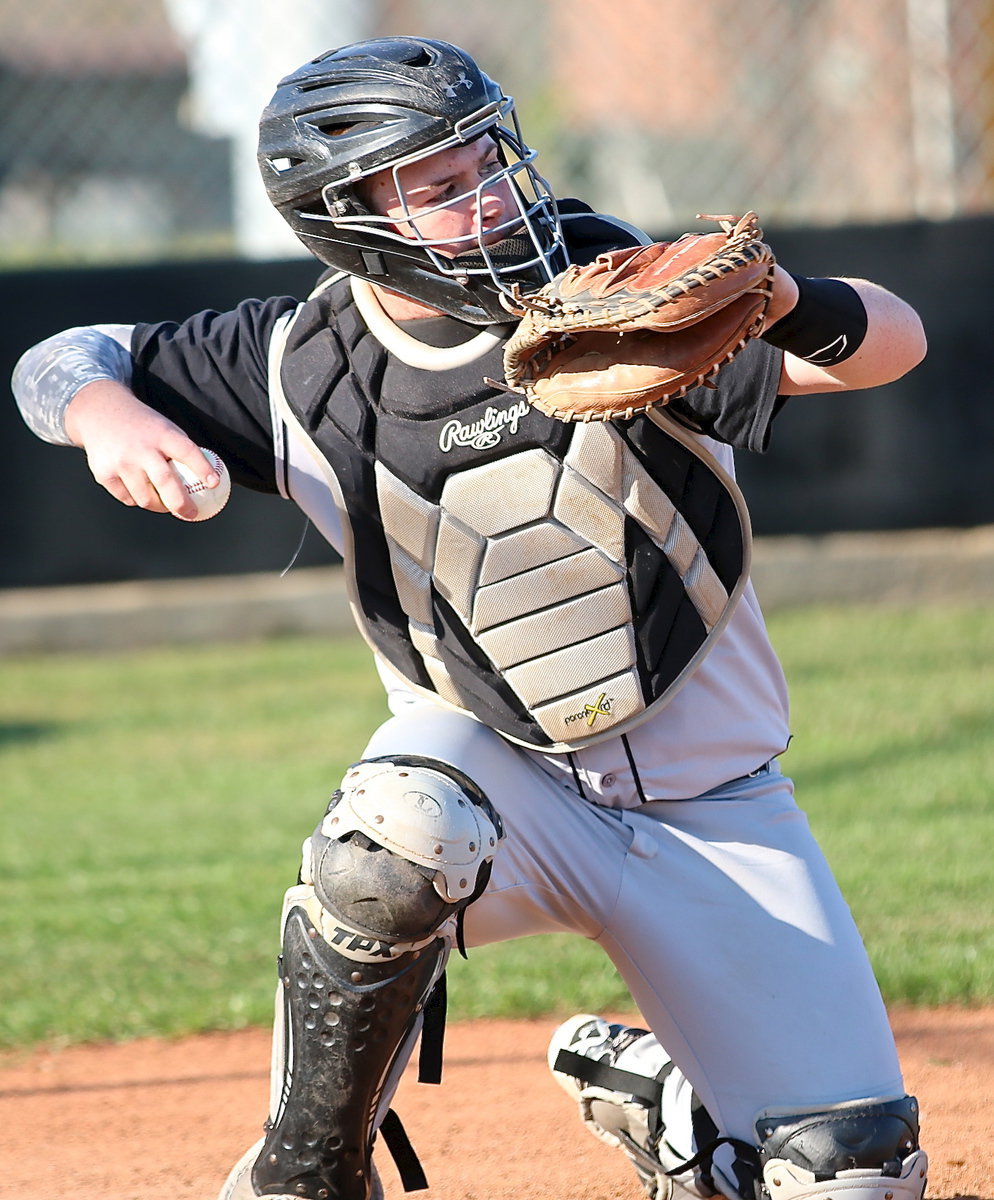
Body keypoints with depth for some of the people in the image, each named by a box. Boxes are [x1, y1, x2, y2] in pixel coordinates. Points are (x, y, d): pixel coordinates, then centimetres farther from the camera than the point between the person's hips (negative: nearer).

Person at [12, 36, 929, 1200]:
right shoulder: (302, 363, -10)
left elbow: (894, 343, -20)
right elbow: (61, 360, 2)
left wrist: (790, 307, -43)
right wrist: (108, 415, -22)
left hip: (711, 804, 1)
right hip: (500, 766, -1)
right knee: (391, 838, -38)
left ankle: (644, 1089, 27)